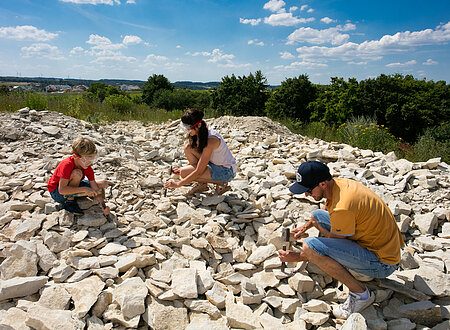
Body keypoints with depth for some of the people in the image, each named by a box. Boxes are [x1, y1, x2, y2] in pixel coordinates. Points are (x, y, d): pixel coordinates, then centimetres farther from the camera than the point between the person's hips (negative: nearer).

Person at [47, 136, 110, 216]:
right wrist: (84, 189, -41)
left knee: (104, 183, -6)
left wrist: (103, 206, -28)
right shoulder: (67, 165, -30)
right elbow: (62, 190, -36)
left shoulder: (88, 168, -13)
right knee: (77, 173, -35)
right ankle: (69, 201, -14)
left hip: (73, 188, 7)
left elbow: (95, 190, -15)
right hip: (56, 192, -6)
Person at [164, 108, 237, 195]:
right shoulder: (198, 134, -2)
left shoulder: (211, 140, -29)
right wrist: (183, 168, 3)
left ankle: (220, 183, -4)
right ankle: (202, 184, 2)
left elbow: (198, 172, -27)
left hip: (227, 171, -9)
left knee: (184, 173, -19)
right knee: (188, 147, -6)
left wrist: (178, 184, -21)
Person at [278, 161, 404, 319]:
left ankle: (360, 293, -8)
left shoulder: (342, 208, -30)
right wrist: (306, 226, 15)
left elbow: (333, 245, -14)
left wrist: (297, 257, -7)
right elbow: (327, 210, 21)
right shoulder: (338, 183, -4)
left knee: (309, 246, -27)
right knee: (317, 215, 14)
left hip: (383, 264, -10)